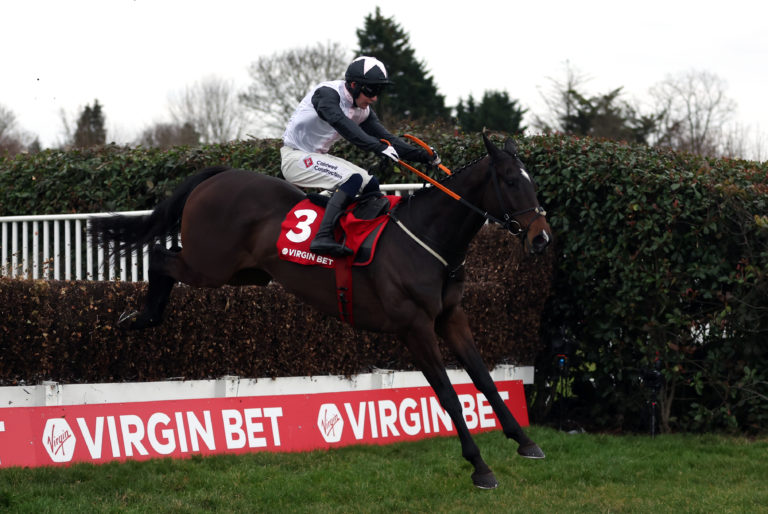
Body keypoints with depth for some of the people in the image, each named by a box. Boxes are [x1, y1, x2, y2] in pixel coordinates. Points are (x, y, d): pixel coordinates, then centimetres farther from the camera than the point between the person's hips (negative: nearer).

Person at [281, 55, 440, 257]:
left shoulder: (363, 110, 5)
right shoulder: (327, 94, -21)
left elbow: (387, 138, 5)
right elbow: (342, 124, -38)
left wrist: (423, 156, -6)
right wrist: (378, 146, -47)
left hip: (318, 157, 9)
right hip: (294, 157, -9)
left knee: (370, 184, 3)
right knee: (352, 179, -27)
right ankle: (323, 237, -37)